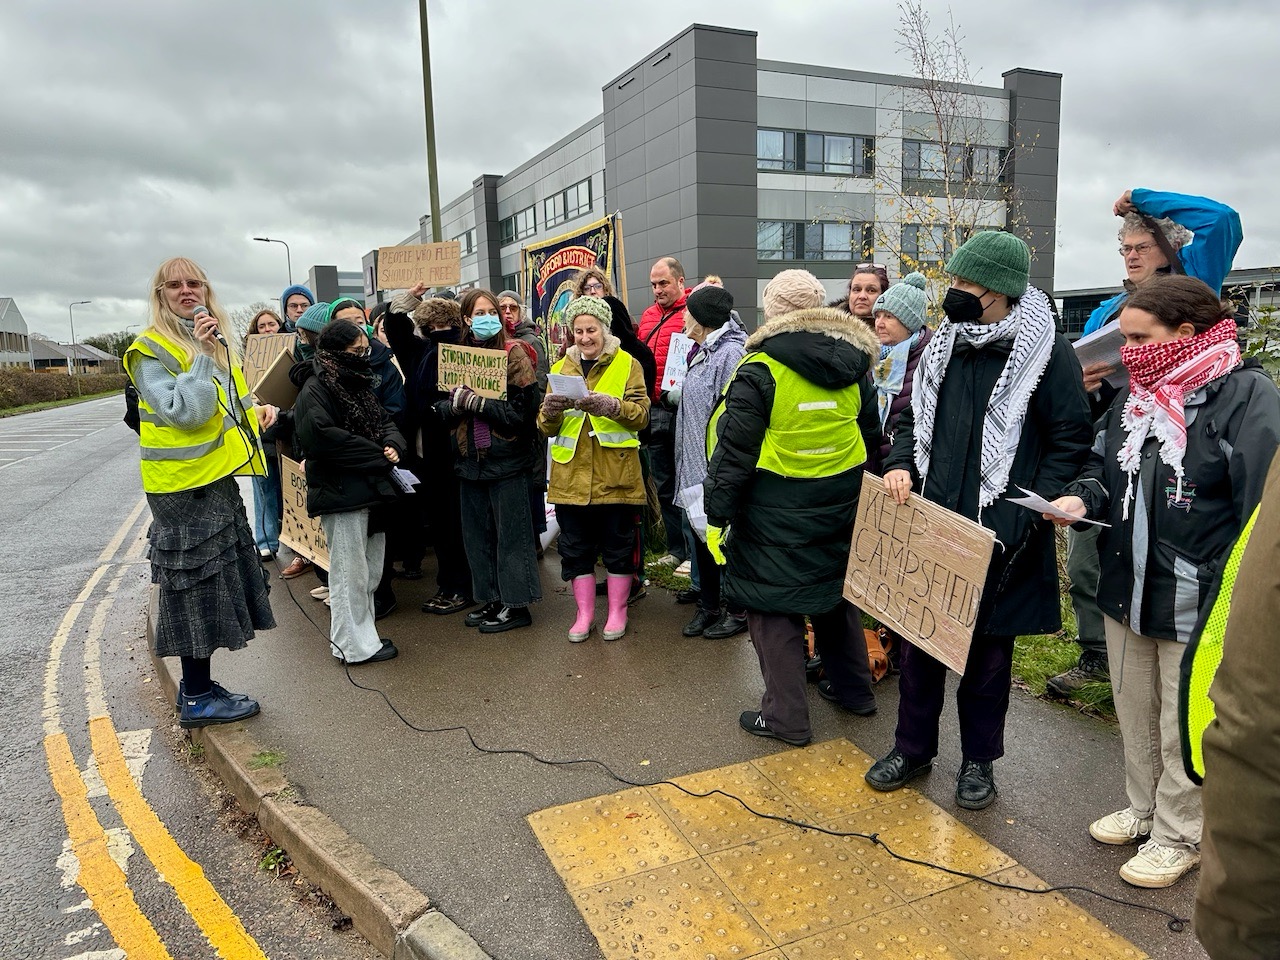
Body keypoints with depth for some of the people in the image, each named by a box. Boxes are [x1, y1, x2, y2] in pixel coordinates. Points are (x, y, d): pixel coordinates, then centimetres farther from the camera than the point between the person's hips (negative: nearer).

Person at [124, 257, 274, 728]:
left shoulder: (216, 342, 13)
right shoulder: (151, 350, -12)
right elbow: (185, 413, -24)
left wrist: (255, 411, 9)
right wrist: (201, 355, -23)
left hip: (216, 479, 9)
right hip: (182, 486, -9)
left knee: (215, 581, 14)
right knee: (197, 585, -2)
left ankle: (196, 686, 26)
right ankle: (197, 698, 10)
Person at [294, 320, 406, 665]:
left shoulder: (359, 384, 17)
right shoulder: (315, 390, -11)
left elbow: (385, 421, 18)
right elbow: (320, 435, -25)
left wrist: (393, 444, -6)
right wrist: (378, 455, -20)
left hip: (371, 488, 9)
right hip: (341, 492, -9)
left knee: (370, 571, 15)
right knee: (350, 572, -2)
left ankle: (364, 635, 27)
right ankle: (353, 645, 9)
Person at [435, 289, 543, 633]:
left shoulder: (514, 353, -7)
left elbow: (522, 410, -16)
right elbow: (442, 410, 8)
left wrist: (476, 402, -18)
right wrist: (456, 403, -13)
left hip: (506, 459, -6)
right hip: (471, 460, 6)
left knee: (511, 535, 2)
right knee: (477, 534, 13)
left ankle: (516, 604, 12)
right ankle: (492, 600, 26)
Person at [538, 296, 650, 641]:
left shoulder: (627, 364, 2)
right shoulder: (561, 368, 12)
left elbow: (641, 414, -10)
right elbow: (547, 428, 7)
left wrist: (609, 405, -28)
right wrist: (550, 411, -16)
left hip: (615, 474, -3)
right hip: (571, 474, 3)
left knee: (618, 545, 7)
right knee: (576, 547, 9)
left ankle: (617, 612, 23)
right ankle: (584, 613, 23)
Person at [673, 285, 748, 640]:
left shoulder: (731, 353, -18)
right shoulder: (706, 351, 14)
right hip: (697, 466, 10)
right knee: (702, 536, 16)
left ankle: (738, 611, 18)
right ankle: (708, 605, 29)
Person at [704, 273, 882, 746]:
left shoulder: (760, 370, -15)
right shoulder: (850, 368, 4)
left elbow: (734, 450, -16)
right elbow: (869, 433, 13)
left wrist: (717, 515, -9)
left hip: (776, 511, -6)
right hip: (841, 505, 6)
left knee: (773, 604, 6)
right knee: (835, 590, 22)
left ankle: (786, 716, 12)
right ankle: (857, 688, 38)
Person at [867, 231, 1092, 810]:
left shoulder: (1048, 354, -8)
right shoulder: (942, 345, 7)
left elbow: (1070, 441, -6)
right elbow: (911, 416, 16)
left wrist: (1031, 513, -15)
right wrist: (900, 464, -3)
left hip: (1000, 534, -4)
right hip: (930, 523, 4)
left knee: (987, 649, 11)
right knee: (919, 638, 13)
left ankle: (979, 759, 31)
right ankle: (912, 747, 31)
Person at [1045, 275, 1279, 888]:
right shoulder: (1135, 395, 8)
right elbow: (1104, 466, 18)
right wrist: (1082, 498, -5)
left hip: (1194, 601, -7)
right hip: (1126, 586, 7)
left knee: (1183, 729, 10)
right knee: (1134, 713, 21)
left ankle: (1179, 836, 29)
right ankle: (1143, 809, 41)